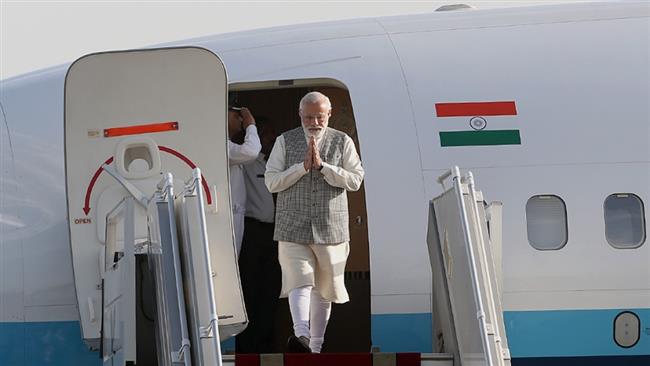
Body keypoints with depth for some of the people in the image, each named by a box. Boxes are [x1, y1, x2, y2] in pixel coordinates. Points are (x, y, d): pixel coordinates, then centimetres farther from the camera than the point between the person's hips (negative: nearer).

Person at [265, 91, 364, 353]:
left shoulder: (342, 142, 6)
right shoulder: (285, 142, 7)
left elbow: (355, 180, -4)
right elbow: (272, 182, 0)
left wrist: (322, 165, -14)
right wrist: (303, 166, -12)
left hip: (330, 228, 1)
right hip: (293, 228, -1)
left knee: (323, 290, 6)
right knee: (299, 282, -18)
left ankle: (316, 347, 15)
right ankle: (301, 335, -33)